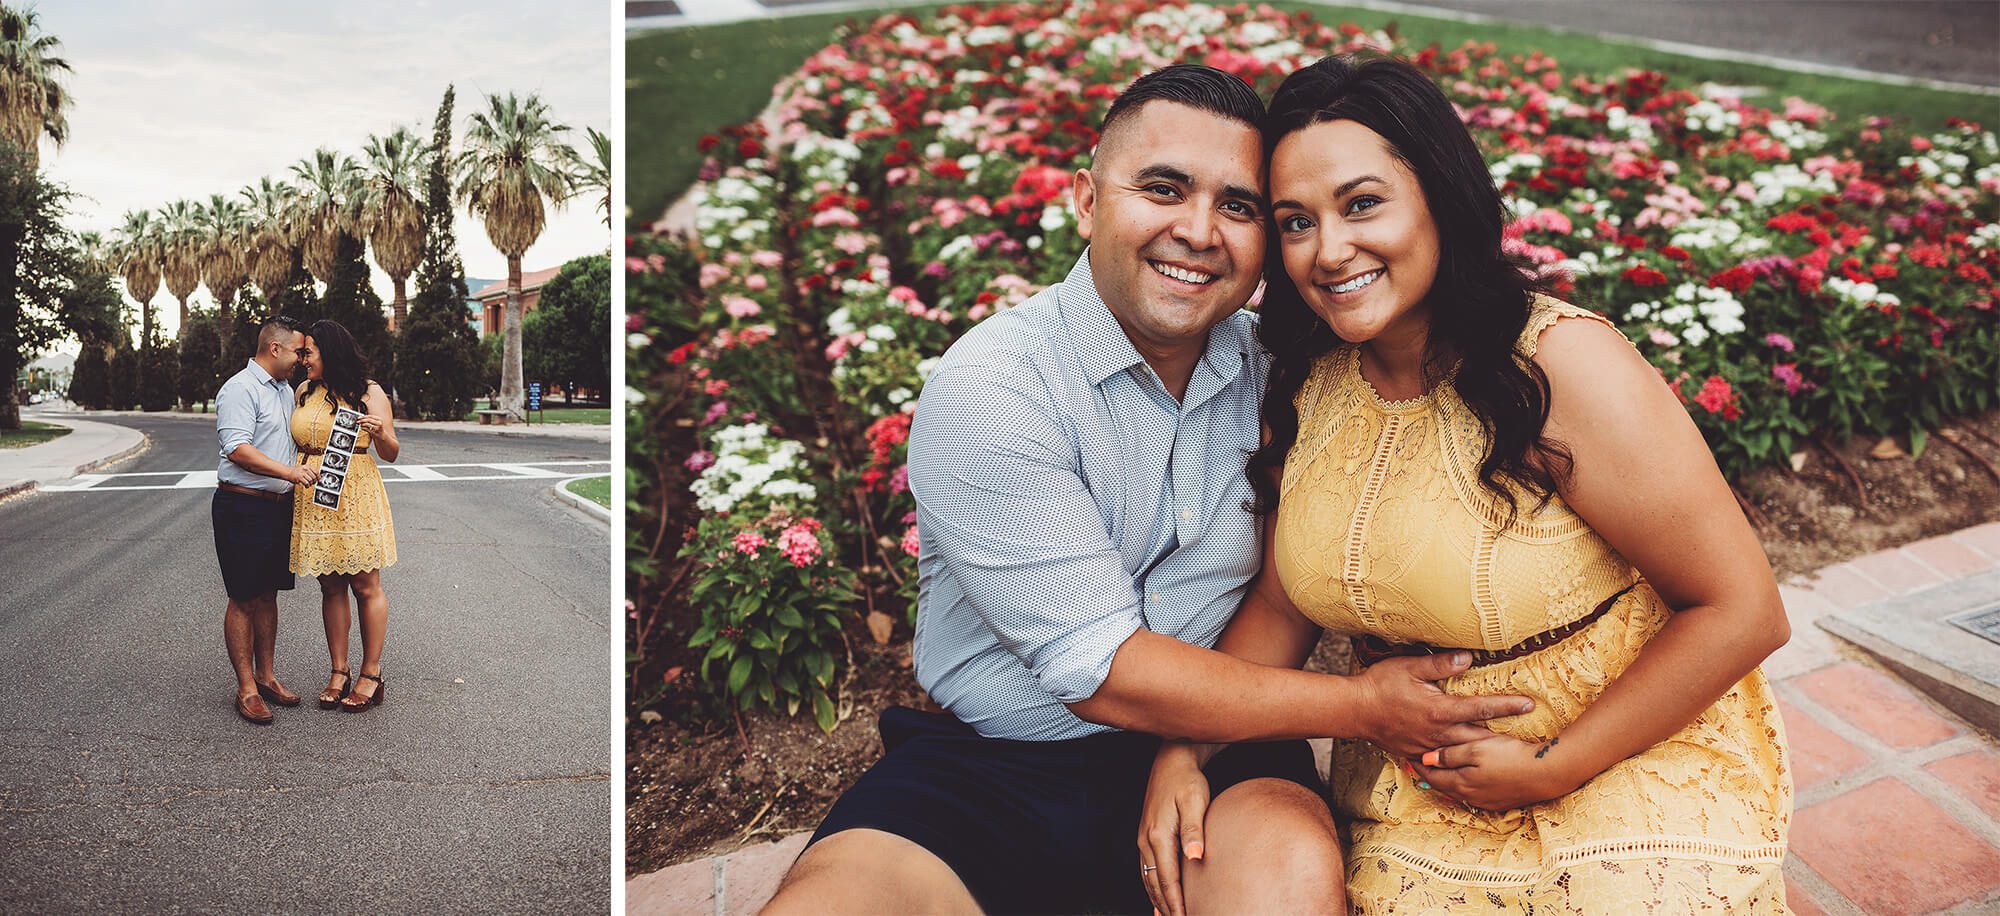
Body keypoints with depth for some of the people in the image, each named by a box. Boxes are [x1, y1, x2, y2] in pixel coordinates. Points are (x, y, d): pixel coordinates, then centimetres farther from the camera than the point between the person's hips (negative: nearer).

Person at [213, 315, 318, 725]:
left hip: (279, 506, 8)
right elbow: (238, 449, -24)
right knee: (244, 599, -1)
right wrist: (288, 471, -28)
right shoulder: (240, 389, -13)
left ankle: (265, 676, 23)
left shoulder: (286, 390, 16)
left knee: (268, 594, 14)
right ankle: (246, 689, 4)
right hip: (243, 507, -8)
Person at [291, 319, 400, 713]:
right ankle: (339, 672, 15)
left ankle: (370, 674, 8)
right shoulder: (305, 392, 12)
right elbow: (295, 443, 20)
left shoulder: (370, 393, -1)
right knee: (331, 588, 8)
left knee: (366, 587, 0)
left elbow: (391, 455, -1)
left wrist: (381, 434, -22)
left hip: (355, 498, -4)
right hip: (313, 500, 4)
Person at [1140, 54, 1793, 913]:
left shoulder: (1563, 364, -22)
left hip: (1621, 754, -4)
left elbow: (1743, 612, -18)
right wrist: (1181, 749, -12)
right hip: (1416, 788, 4)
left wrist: (1554, 767, -16)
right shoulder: (1309, 381, -4)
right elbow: (1285, 605, 3)